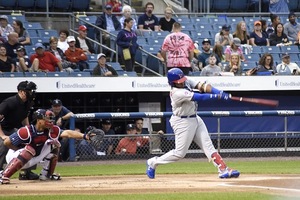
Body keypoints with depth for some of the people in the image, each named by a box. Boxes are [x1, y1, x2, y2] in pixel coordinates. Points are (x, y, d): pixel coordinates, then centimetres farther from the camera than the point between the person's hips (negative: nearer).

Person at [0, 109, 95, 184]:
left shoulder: (51, 130, -13)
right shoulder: (27, 132, -30)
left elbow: (67, 133, -24)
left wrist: (84, 136, -38)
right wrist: (20, 151, -15)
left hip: (34, 159, 6)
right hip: (14, 157, -6)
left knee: (53, 143, -4)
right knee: (29, 150, -39)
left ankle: (46, 174, 5)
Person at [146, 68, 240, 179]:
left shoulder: (186, 82, -3)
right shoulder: (177, 93, -27)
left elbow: (202, 86, -10)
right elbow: (199, 97, -30)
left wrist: (221, 93, -22)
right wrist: (218, 96, -29)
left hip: (195, 119, 8)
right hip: (182, 123, -8)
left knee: (208, 146, 1)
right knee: (180, 153, -3)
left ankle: (223, 170, -3)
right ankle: (153, 163, 15)